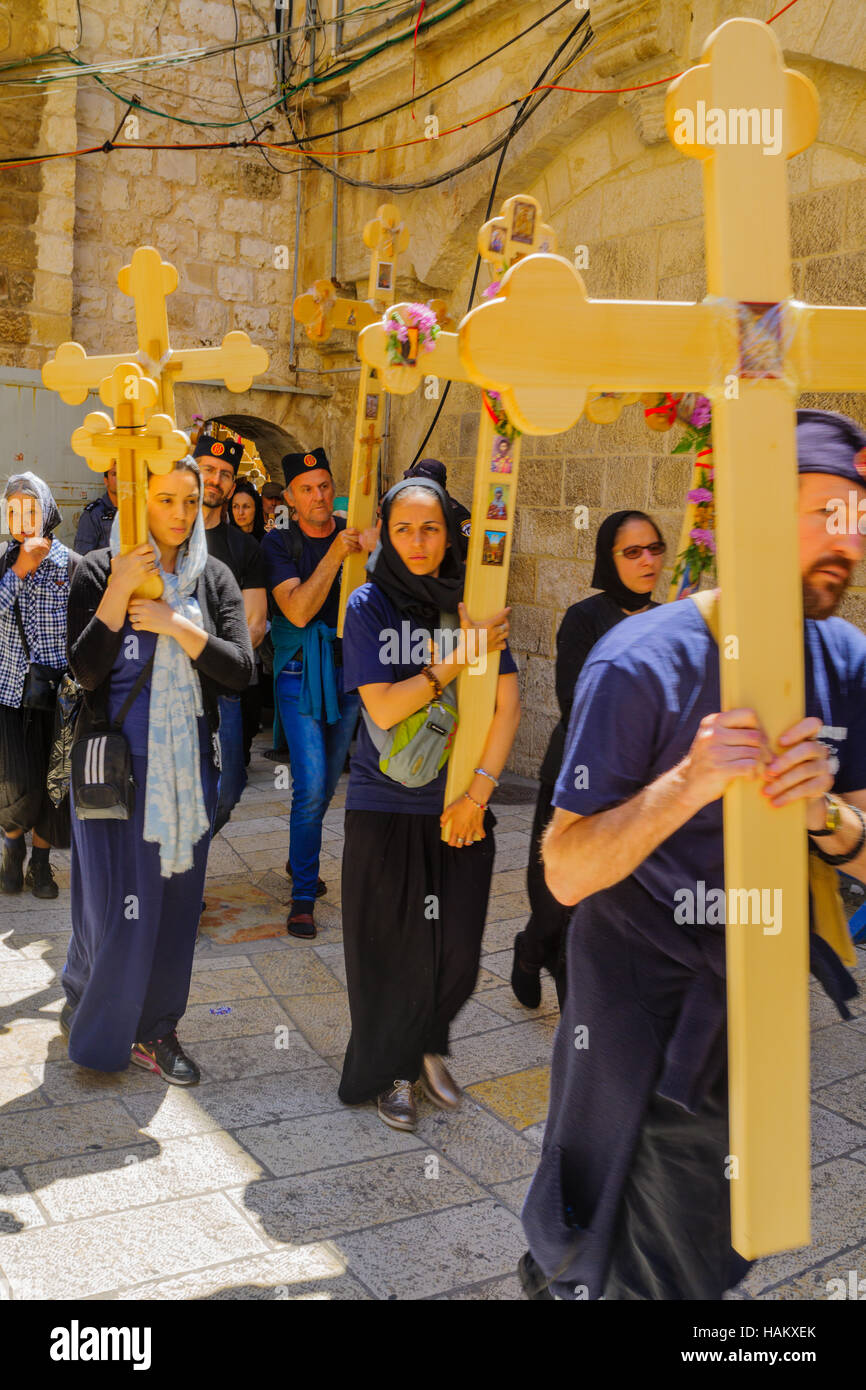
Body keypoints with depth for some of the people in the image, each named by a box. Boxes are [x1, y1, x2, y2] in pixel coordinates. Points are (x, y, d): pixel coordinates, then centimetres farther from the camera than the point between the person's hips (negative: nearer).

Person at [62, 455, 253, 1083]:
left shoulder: (214, 578, 5)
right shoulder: (100, 571, -4)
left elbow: (241, 670, -5)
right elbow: (84, 671, -13)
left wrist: (176, 625, -15)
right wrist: (119, 591, -20)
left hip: (188, 760, 3)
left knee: (176, 896, 9)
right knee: (117, 899, 1)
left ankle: (155, 1028, 25)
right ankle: (91, 1014, 27)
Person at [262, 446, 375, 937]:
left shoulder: (354, 534, 3)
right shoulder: (279, 543, -5)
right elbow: (298, 610, -19)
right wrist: (335, 555, -23)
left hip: (349, 671, 4)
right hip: (302, 674, -3)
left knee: (328, 783, 15)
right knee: (311, 786, -11)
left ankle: (300, 861, 40)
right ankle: (303, 895, 2)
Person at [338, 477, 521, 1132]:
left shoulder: (474, 602, 1)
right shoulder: (370, 606, -5)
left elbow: (508, 705, -1)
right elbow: (383, 708, -14)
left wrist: (478, 791, -8)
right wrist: (461, 657, -19)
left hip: (462, 805, 2)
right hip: (387, 805, -2)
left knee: (458, 948, 6)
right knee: (395, 949, 6)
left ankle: (428, 1046, 36)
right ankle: (389, 1070, 31)